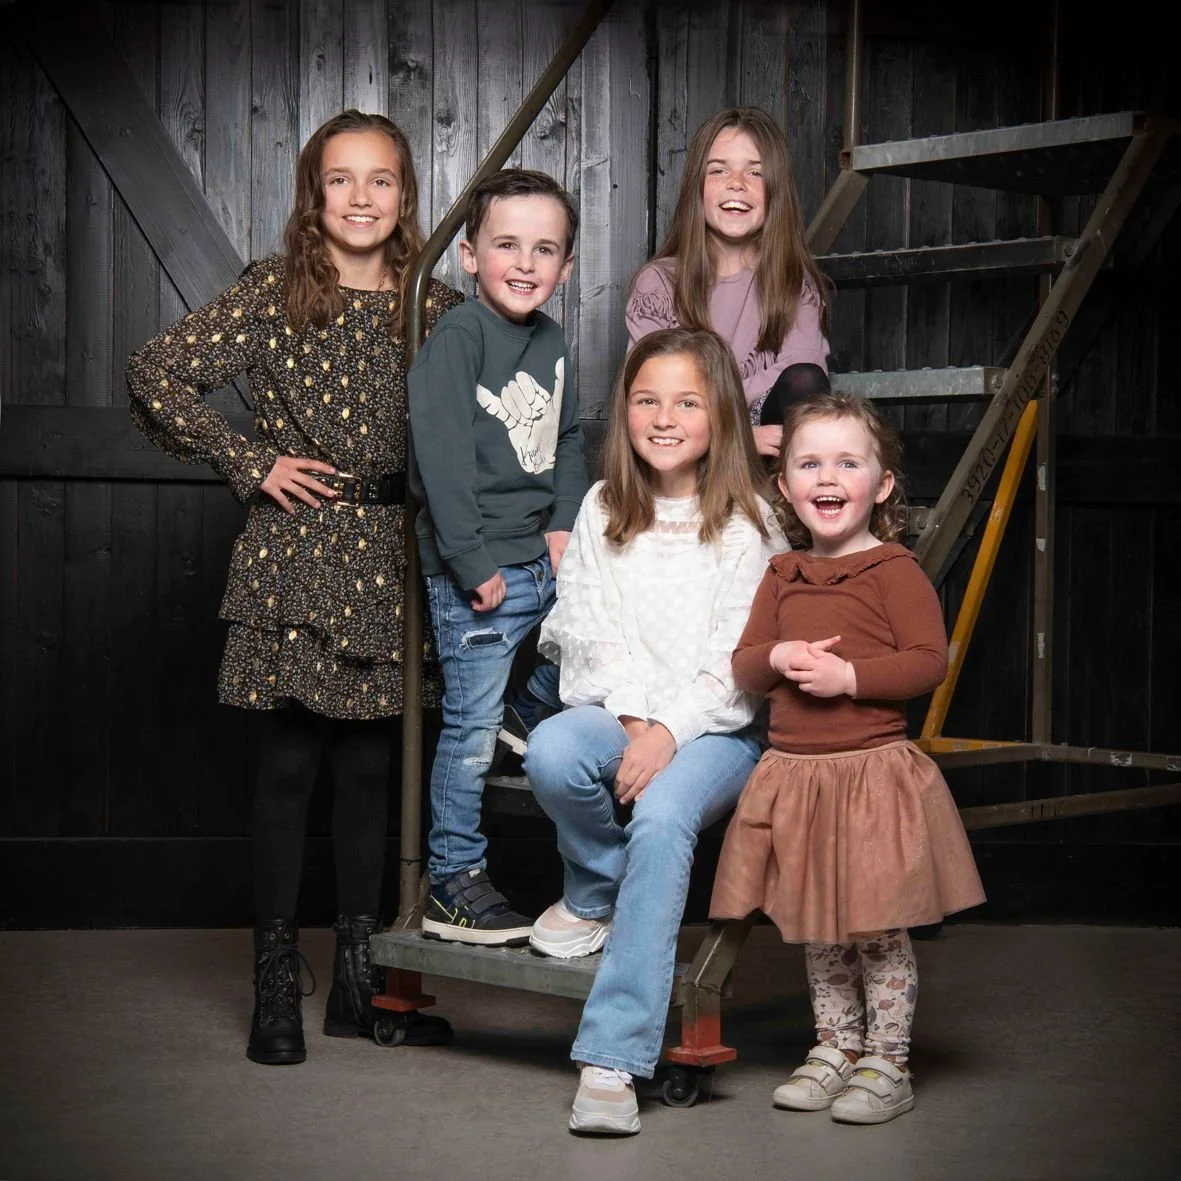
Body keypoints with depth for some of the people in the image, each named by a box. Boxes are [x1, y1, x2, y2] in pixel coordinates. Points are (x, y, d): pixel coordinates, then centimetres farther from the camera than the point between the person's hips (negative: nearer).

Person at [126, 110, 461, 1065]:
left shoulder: (436, 308, 7)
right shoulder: (275, 293, -1)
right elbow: (157, 377, -5)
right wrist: (250, 465, -7)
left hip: (389, 563, 3)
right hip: (292, 559, -3)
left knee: (372, 764, 8)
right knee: (288, 763, 1)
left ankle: (360, 977, 19)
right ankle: (277, 983, 10)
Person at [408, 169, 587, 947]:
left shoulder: (552, 342, 11)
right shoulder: (455, 341, -12)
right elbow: (443, 458, -18)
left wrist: (566, 524, 3)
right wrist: (474, 563, -19)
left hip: (545, 560, 7)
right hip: (478, 570, -7)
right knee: (470, 730, 0)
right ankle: (452, 883, 9)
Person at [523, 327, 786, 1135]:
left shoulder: (750, 523, 2)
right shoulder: (604, 510, 14)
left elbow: (737, 662, -6)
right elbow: (588, 630, 6)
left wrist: (670, 729, -20)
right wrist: (632, 717, -11)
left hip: (717, 729, -3)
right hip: (616, 711, 3)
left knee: (663, 816, -35)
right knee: (552, 754, -33)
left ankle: (615, 1056, -36)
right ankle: (596, 893, 0)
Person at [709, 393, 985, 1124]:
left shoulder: (893, 570, -7)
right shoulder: (783, 575, 11)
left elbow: (929, 661, -13)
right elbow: (743, 665, 11)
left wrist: (849, 676, -21)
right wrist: (778, 658, -10)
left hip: (874, 774, -6)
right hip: (794, 775, 6)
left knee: (878, 930, 0)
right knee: (815, 931, 14)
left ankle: (888, 1065, 11)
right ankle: (836, 1048, 28)